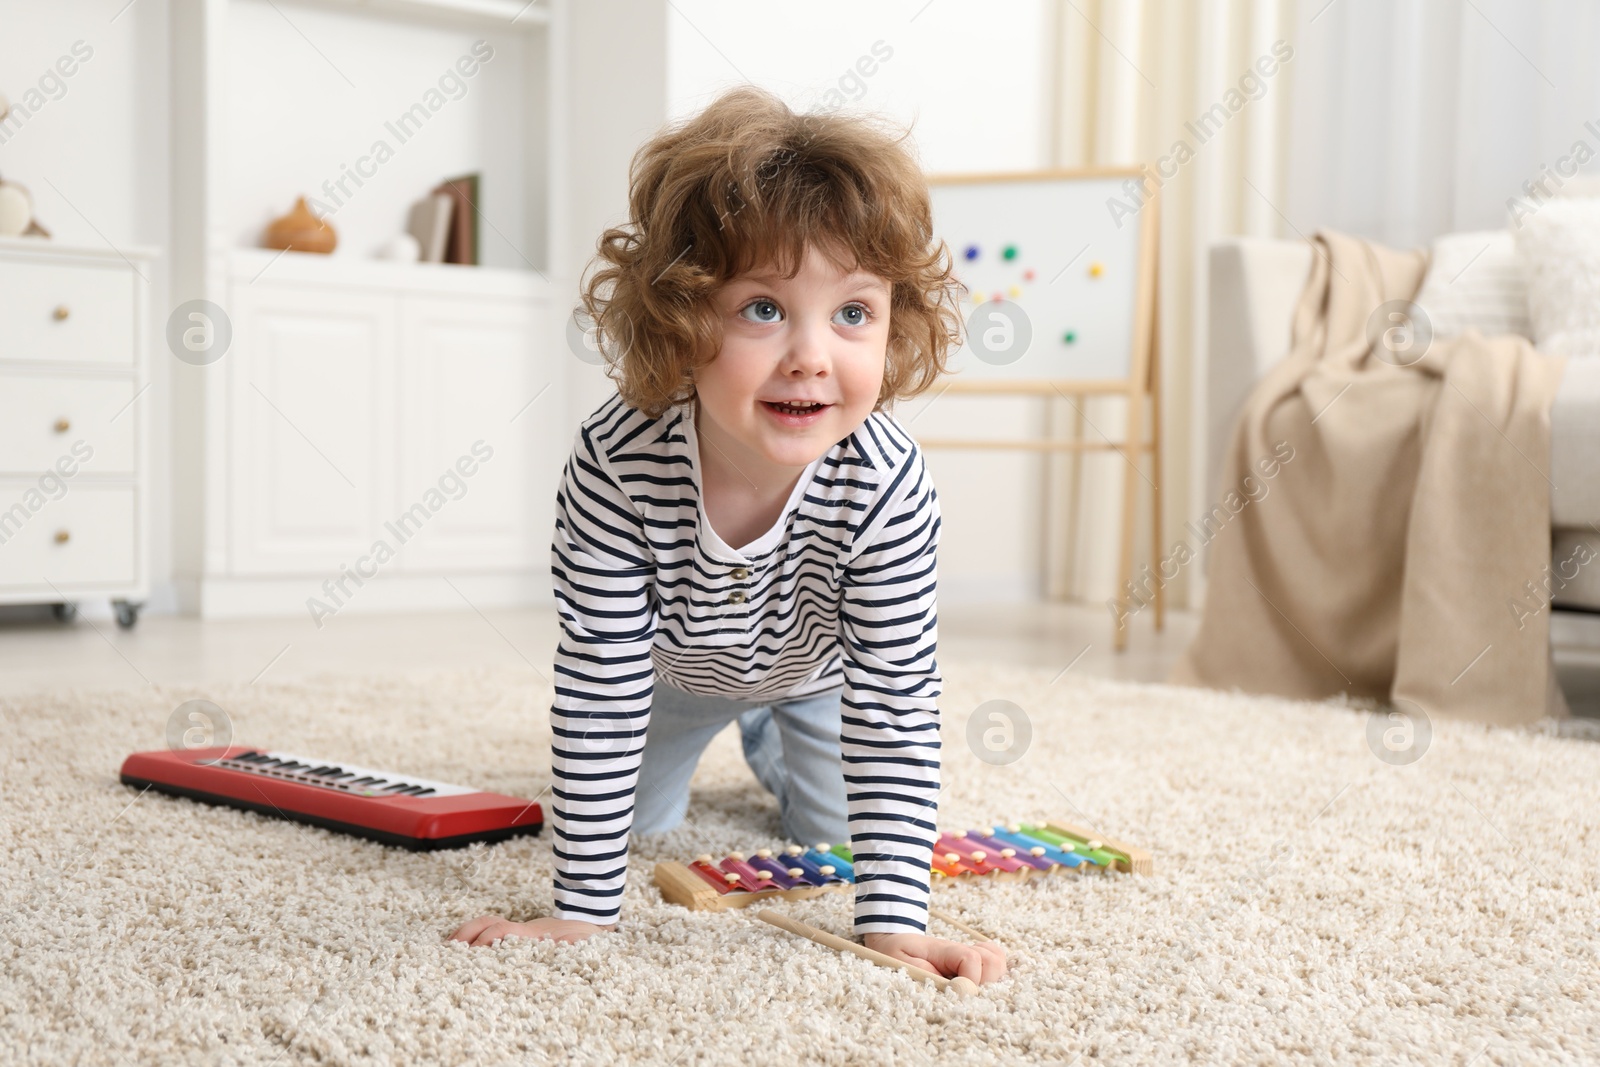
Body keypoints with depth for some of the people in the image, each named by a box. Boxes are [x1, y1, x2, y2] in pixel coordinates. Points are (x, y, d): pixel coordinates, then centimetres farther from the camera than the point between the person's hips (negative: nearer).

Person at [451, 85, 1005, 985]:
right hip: (672, 664, 0)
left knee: (831, 830, 10)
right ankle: (697, 740, 43)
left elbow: (897, 703, -35)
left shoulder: (890, 487, -41)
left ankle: (769, 736, 42)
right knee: (638, 818, 11)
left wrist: (893, 922, -38)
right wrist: (584, 909, -35)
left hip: (816, 667, 0)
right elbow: (602, 678, -36)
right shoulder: (618, 462, -43)